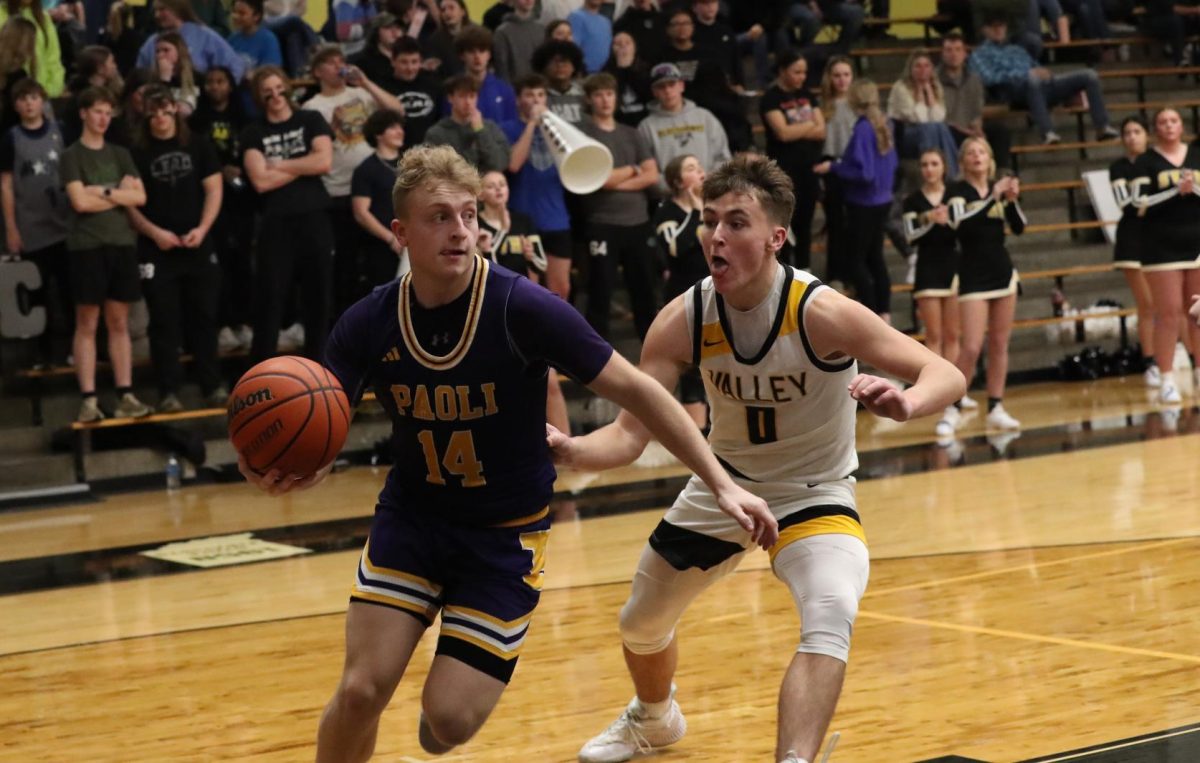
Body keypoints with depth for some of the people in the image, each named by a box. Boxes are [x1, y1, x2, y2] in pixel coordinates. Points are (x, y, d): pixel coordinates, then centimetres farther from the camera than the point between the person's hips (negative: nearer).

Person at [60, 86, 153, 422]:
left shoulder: (120, 154, 14)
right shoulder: (71, 157, 1)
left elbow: (140, 197, 3)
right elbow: (80, 202, -12)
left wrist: (103, 192, -8)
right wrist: (120, 195, -3)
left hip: (122, 244, 4)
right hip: (87, 246, -4)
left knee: (119, 323, 5)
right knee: (87, 324, -2)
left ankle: (125, 396, 6)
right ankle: (88, 399, -4)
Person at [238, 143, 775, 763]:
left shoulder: (523, 308, -21)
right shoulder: (368, 325, -12)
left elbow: (635, 391, -15)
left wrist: (721, 484, -18)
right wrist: (279, 468, -37)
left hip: (506, 534, -2)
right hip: (410, 517, 2)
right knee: (361, 690, -12)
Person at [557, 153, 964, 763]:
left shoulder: (820, 312, -29)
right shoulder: (683, 320, -20)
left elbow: (946, 375, -29)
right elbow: (631, 432, -20)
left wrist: (904, 403, -52)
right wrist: (570, 451, -42)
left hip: (813, 495, -4)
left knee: (830, 620, -34)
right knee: (640, 625, 21)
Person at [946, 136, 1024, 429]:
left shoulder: (999, 187, 8)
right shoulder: (957, 190, -7)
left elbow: (1019, 228, 3)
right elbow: (960, 222, -25)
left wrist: (1012, 199, -14)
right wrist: (993, 197, -28)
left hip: (1003, 273, 5)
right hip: (973, 277, -5)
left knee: (999, 344, 6)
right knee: (972, 348, -12)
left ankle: (996, 408, 11)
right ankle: (953, 405, 0)